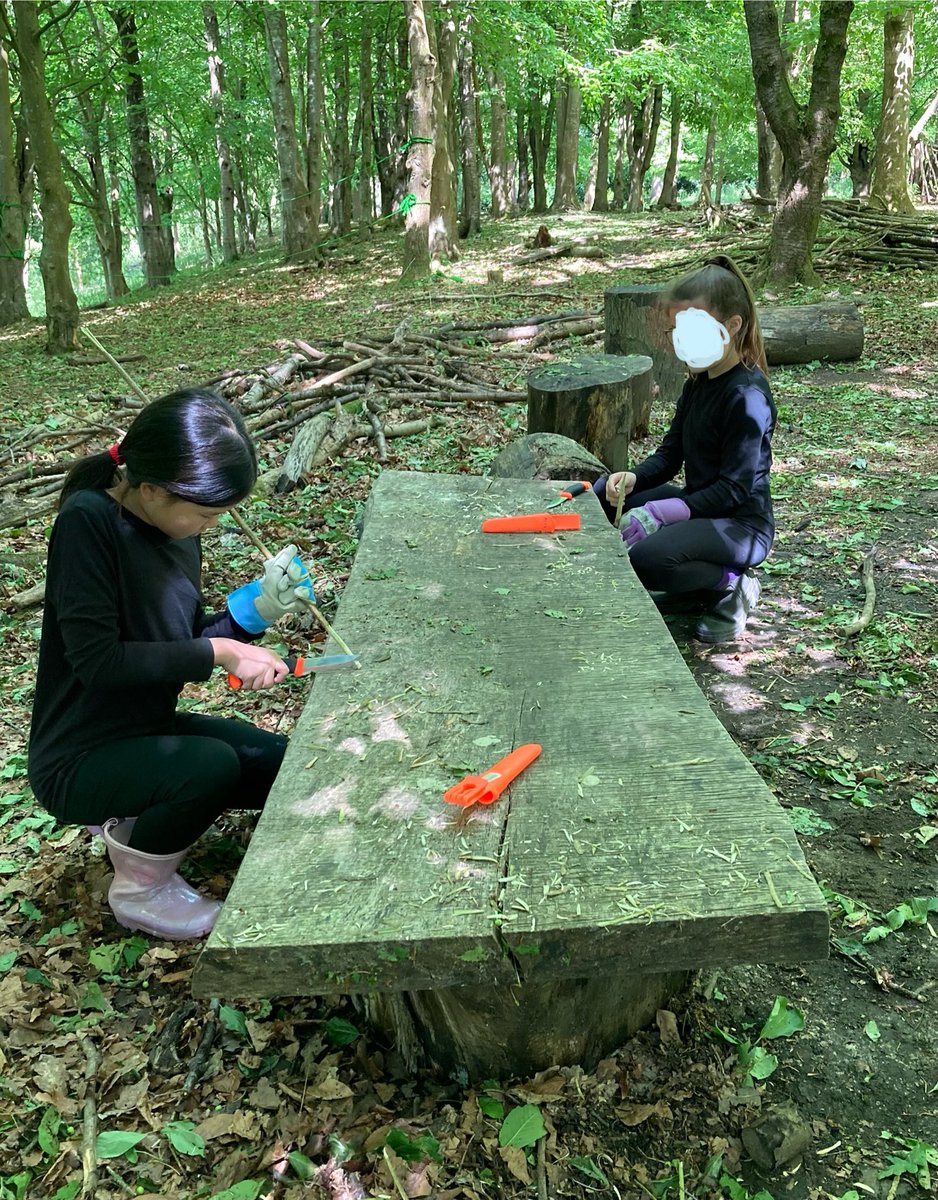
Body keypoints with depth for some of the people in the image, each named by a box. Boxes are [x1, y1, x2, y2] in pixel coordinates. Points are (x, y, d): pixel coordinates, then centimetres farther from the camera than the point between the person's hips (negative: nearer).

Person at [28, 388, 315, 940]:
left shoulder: (179, 530, -1)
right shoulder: (88, 520, -23)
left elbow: (182, 647, 6)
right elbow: (96, 660, -28)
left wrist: (254, 609, -10)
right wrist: (221, 653, -25)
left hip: (148, 730, 8)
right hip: (79, 760, -8)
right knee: (213, 764, -31)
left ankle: (137, 822, 16)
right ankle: (140, 888, -1)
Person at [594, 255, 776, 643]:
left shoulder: (747, 397, -20)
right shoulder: (699, 382, 9)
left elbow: (735, 488, -23)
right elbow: (670, 455, 9)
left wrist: (663, 511, -29)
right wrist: (633, 478, -13)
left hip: (741, 523, -10)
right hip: (699, 505, 10)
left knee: (645, 557, -33)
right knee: (604, 493, 5)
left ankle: (729, 583, -4)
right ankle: (696, 585, 5)